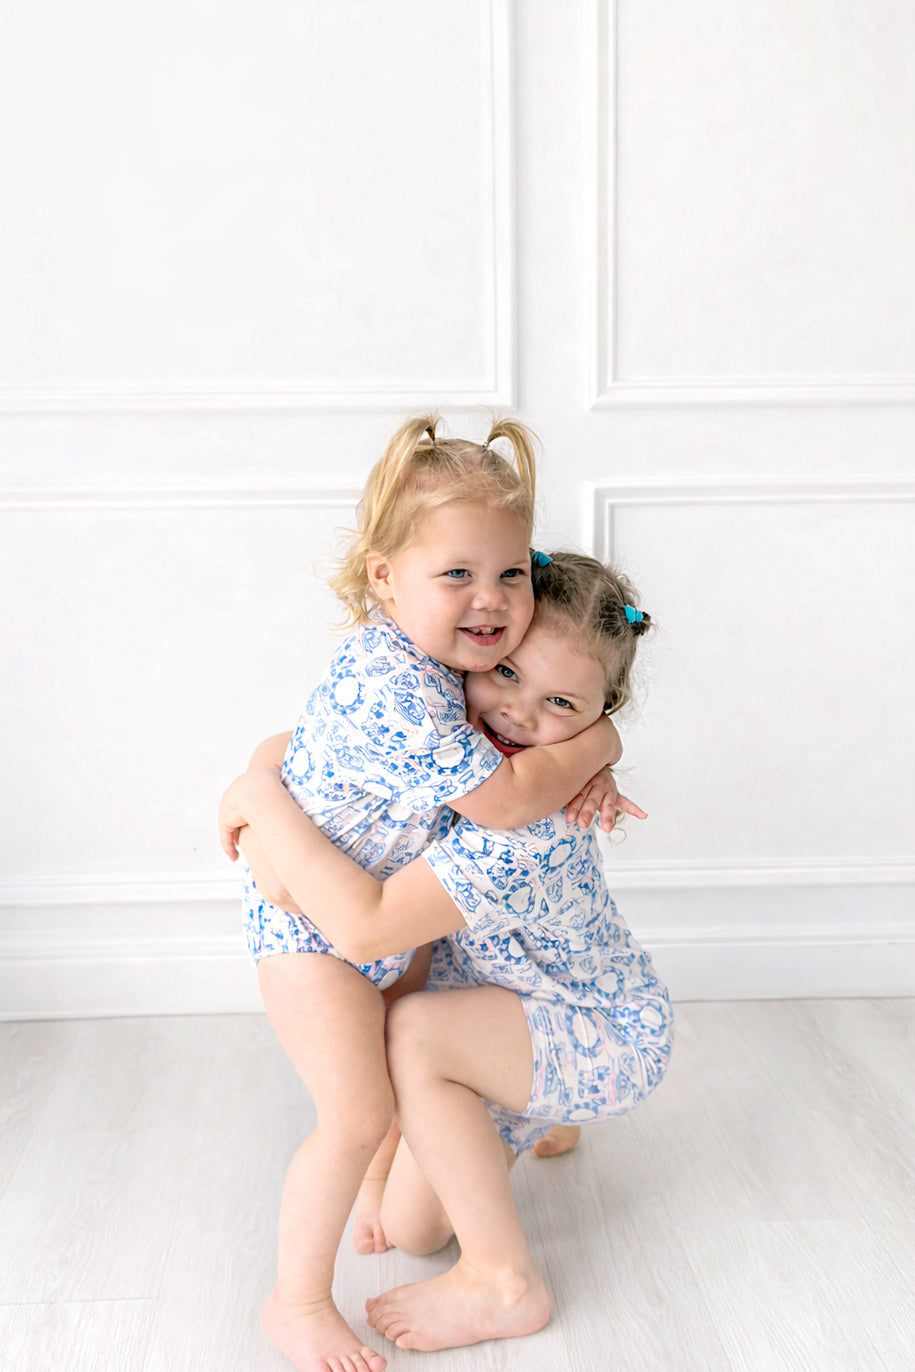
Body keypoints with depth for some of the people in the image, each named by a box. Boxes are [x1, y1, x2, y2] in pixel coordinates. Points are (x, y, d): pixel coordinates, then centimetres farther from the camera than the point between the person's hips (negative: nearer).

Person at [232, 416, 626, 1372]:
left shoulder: (450, 656, -6)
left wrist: (575, 777, -9)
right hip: (311, 917, -9)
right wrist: (597, 744, -19)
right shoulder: (391, 687, -36)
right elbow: (504, 799, -35)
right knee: (357, 1116, -7)